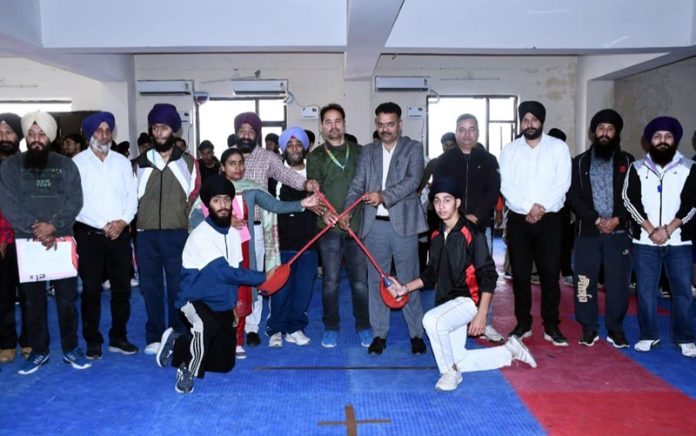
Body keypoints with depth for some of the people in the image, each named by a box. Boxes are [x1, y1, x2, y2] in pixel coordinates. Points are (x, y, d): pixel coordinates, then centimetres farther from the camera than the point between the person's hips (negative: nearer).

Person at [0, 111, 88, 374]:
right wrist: (36, 229, -16)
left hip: (61, 241, 0)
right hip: (27, 243, 0)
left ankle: (71, 349, 17)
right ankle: (39, 351, 22)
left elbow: (75, 201, -4)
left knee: (67, 298, 4)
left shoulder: (65, 165, 4)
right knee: (33, 300, 9)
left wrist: (53, 225, -18)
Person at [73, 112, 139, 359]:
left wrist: (123, 221, -9)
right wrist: (103, 226, -12)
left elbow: (132, 195, 7)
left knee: (122, 287, 6)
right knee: (91, 289, 3)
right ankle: (93, 342, 13)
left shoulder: (122, 161, 11)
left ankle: (118, 338, 18)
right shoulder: (78, 162, 0)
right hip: (90, 234, -3)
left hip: (120, 233, 3)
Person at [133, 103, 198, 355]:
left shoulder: (187, 162, 7)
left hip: (177, 233, -2)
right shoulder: (141, 163, 12)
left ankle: (178, 335, 12)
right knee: (150, 286, 6)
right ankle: (154, 337, 16)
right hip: (146, 234, 2)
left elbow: (195, 197, 8)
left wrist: (185, 222, 1)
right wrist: (139, 220, 7)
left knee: (178, 286, 0)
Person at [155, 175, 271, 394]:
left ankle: (179, 344, 28)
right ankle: (186, 370, -12)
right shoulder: (200, 236, -21)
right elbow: (226, 272, -26)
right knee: (207, 325, -41)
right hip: (194, 302, -7)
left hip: (222, 306, 7)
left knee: (225, 365, 7)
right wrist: (262, 277, -22)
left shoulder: (234, 234, 3)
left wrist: (233, 304, 12)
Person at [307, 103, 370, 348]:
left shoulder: (359, 152, 12)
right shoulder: (316, 156, 8)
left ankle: (364, 327, 18)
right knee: (330, 281, 3)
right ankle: (331, 328, 17)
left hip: (358, 225, 1)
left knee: (360, 281, 3)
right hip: (329, 227, -1)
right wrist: (323, 212, -15)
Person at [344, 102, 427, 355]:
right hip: (374, 225, 3)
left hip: (403, 223, -3)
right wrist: (347, 210, -13)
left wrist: (384, 196, -25)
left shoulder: (413, 148, 3)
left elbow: (413, 180, -12)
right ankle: (379, 334, 20)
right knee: (376, 281, 9)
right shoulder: (368, 151, 13)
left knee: (409, 281, 4)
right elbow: (357, 184, 5)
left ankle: (416, 334, 17)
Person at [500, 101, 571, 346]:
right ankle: (523, 324, 17)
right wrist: (528, 207, -14)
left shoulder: (559, 147, 3)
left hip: (549, 220, -1)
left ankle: (551, 326, 12)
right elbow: (506, 186, -3)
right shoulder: (509, 150, 6)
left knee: (550, 273, 1)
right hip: (518, 220, 1)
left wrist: (542, 207, -14)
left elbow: (563, 183, -5)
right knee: (520, 273, 5)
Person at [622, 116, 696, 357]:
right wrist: (651, 230, -10)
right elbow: (630, 200, -1)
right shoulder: (637, 168, 7)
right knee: (645, 290, 4)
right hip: (644, 241, 1)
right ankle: (649, 336, 16)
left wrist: (668, 229, -12)